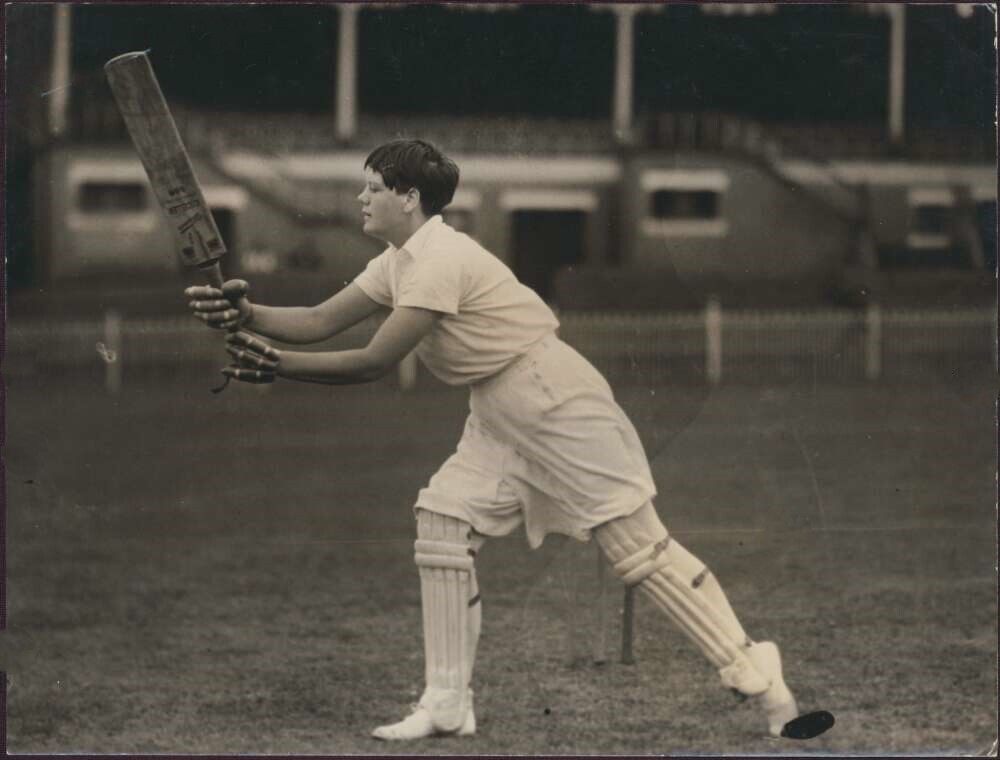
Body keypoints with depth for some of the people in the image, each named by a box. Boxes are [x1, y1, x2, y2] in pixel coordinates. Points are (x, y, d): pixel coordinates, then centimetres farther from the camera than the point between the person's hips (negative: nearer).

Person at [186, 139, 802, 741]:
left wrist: (277, 367, -20)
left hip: (560, 407, -10)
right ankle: (448, 704, 3)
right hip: (500, 419, 10)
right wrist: (248, 315, -8)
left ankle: (761, 681, -9)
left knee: (639, 544, -11)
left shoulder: (439, 259, -20)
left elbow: (374, 363, -21)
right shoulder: (400, 263, 11)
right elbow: (320, 323, 8)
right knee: (443, 520, 1)